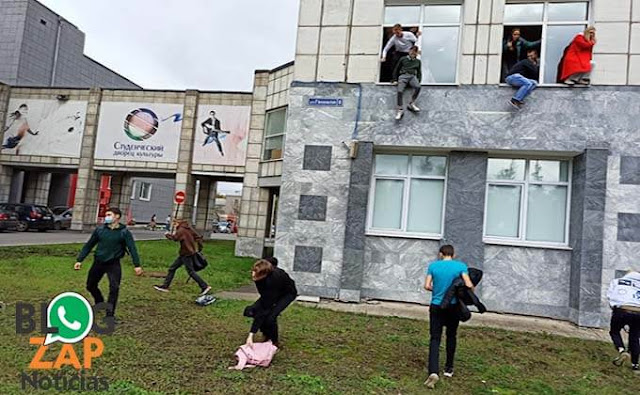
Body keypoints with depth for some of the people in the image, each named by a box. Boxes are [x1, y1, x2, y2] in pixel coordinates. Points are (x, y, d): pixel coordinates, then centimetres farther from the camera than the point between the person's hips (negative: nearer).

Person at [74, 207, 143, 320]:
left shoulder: (124, 232, -6)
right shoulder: (100, 229, 2)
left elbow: (132, 248, -12)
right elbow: (89, 245, 10)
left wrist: (137, 265, -21)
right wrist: (79, 260, 6)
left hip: (113, 264, -4)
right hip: (98, 262, 4)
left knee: (114, 288, -14)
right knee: (90, 286, 16)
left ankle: (110, 314, -3)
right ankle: (100, 303, 42)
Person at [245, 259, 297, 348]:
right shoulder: (258, 272, -25)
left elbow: (263, 311, -38)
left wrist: (251, 334, -37)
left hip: (288, 294, -6)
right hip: (272, 293, 6)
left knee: (270, 316, -27)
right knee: (249, 311, -11)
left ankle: (275, 341, 2)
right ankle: (267, 336, 9)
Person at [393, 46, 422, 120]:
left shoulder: (418, 61, 25)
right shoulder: (403, 59, 18)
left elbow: (419, 72, 26)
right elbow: (396, 69, 20)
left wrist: (419, 81, 10)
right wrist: (395, 79, 11)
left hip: (412, 76, 1)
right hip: (403, 76, -1)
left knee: (418, 87, -34)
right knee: (400, 91, -31)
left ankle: (412, 104, -23)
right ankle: (400, 110, -27)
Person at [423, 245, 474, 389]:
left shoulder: (433, 266, -2)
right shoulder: (461, 266, -4)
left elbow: (427, 286, -5)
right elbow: (469, 285, -13)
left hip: (436, 307, 0)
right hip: (453, 307, 1)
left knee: (435, 339, 0)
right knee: (451, 336, 19)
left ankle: (433, 371, -16)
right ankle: (448, 368, 30)